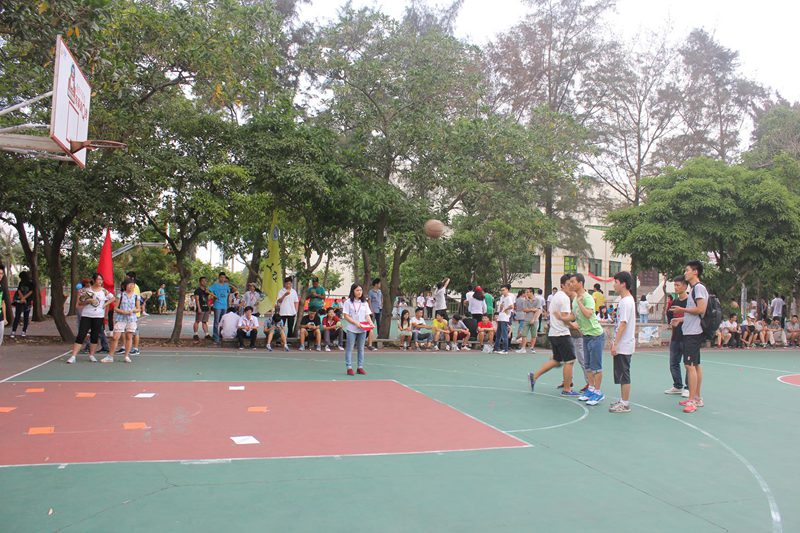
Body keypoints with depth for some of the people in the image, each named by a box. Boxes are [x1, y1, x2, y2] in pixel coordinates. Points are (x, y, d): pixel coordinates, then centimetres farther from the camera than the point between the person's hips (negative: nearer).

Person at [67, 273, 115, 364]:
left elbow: (113, 298, 15)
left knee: (95, 336, 6)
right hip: (86, 316, -2)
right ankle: (73, 356, -6)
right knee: (81, 335, -7)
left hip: (99, 316, 2)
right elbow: (79, 303, 0)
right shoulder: (86, 290, 0)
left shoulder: (104, 291, 4)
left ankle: (91, 355, 20)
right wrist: (88, 301, -16)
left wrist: (106, 304, 1)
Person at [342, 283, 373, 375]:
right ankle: (349, 367, 2)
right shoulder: (348, 302, -2)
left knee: (361, 348, 8)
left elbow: (367, 315, 9)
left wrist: (371, 323, -10)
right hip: (351, 329, -4)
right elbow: (346, 316, -6)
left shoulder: (364, 303, 11)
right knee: (349, 348, -1)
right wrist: (355, 323, -18)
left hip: (363, 329, 4)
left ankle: (360, 367, 14)